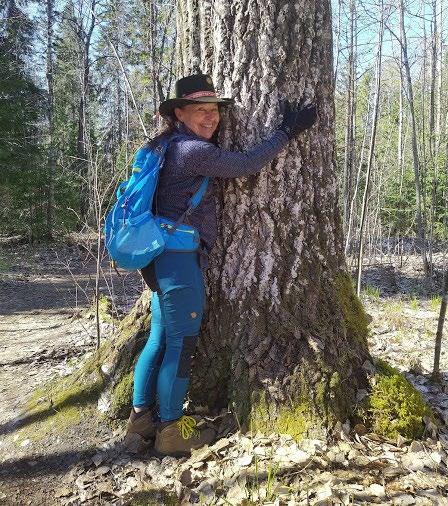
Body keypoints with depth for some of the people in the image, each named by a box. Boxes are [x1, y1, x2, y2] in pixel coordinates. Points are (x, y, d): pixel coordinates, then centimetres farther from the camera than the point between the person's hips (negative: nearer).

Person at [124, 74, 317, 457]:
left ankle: (140, 422, 24)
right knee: (182, 346, 1)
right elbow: (248, 164, -11)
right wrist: (288, 131, -2)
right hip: (180, 257, -10)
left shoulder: (174, 147, 16)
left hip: (166, 258, 10)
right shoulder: (192, 150, -14)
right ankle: (171, 431, 15)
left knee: (160, 341, 14)